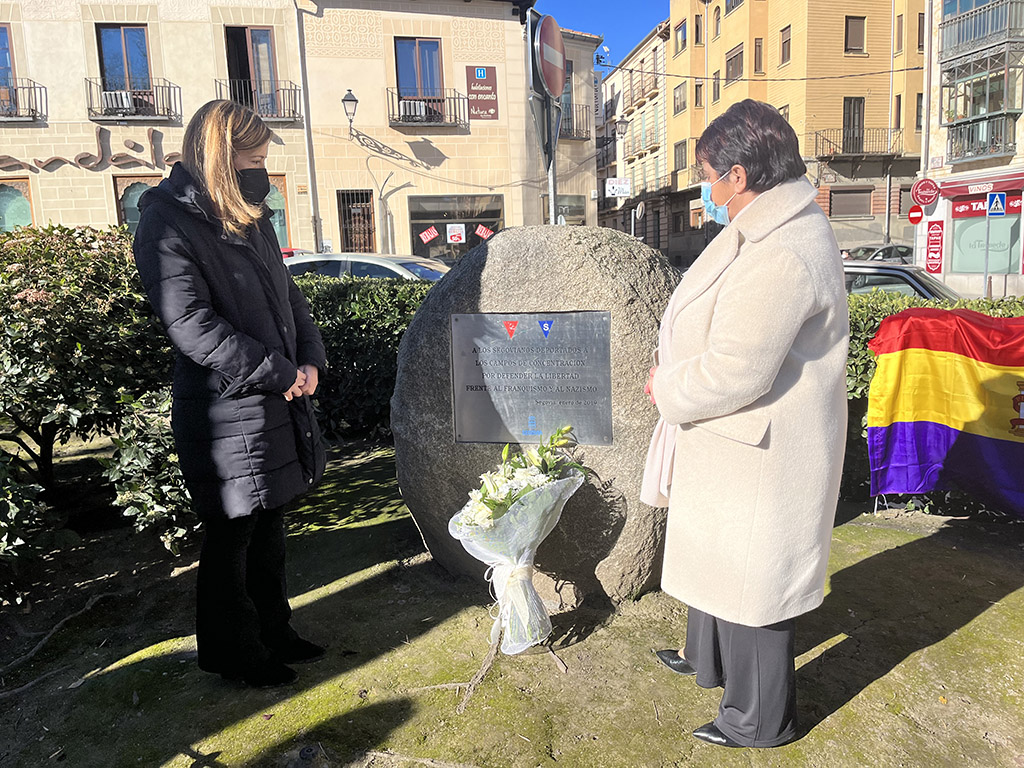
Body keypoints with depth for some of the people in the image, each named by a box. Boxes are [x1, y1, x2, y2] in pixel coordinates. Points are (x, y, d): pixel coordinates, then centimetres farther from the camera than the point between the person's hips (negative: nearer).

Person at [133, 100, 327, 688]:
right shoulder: (167, 225, -13)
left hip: (280, 399, 8)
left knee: (269, 522, 18)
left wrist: (310, 361, -1)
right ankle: (233, 654, 27)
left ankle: (273, 632, 35)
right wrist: (278, 374, -17)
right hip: (226, 412, -8)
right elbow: (193, 325, -21)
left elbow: (288, 293, 15)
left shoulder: (252, 218, 13)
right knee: (232, 534, 7)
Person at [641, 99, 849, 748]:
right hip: (730, 448, 11)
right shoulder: (782, 227, 8)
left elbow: (733, 373, -29)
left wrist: (668, 389, -11)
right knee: (716, 556, 26)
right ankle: (709, 660, 51)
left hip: (759, 456, -11)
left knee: (751, 579, 8)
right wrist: (677, 374, 4)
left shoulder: (780, 256, -28)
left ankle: (761, 719, 32)